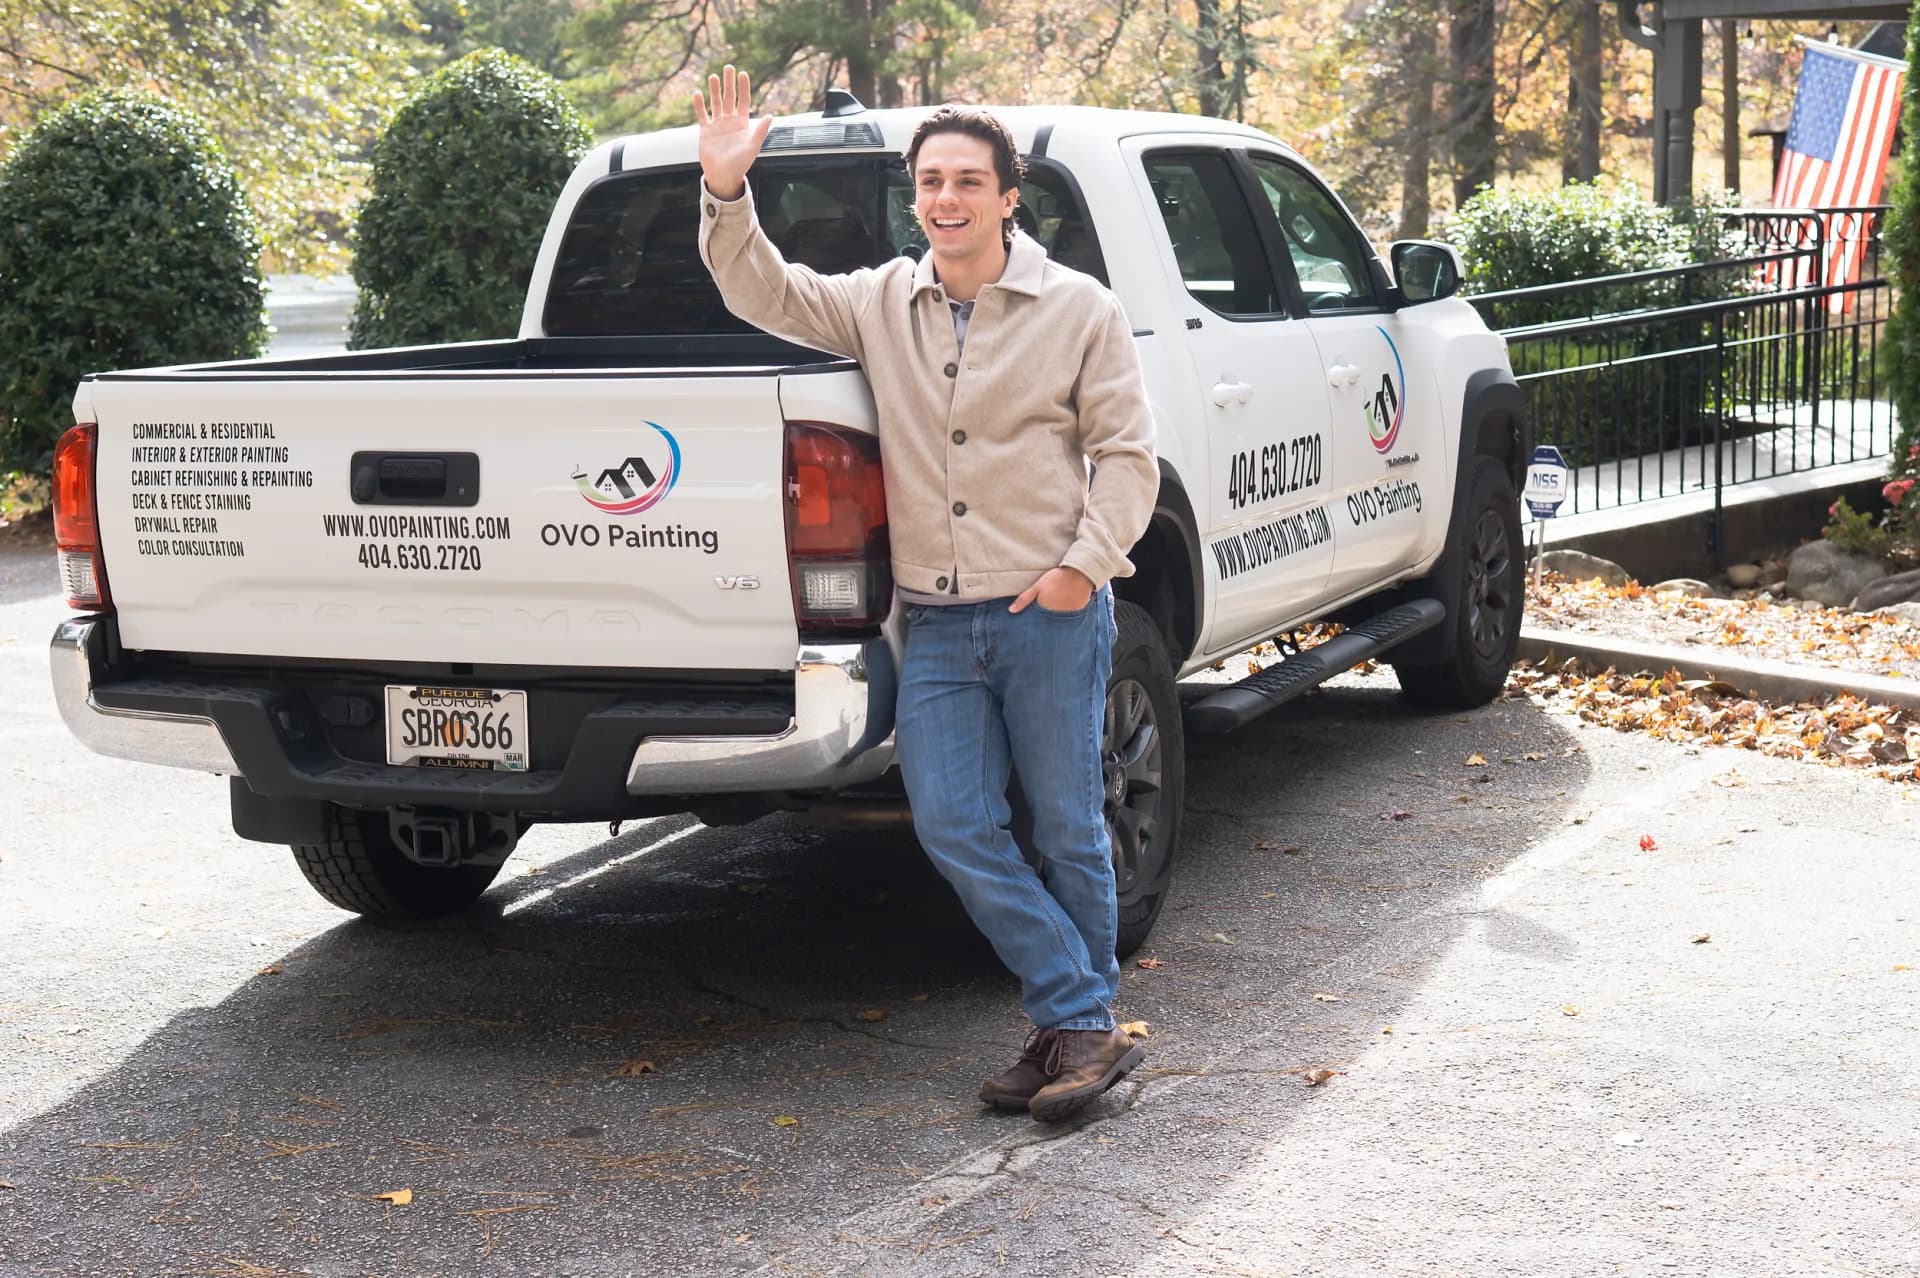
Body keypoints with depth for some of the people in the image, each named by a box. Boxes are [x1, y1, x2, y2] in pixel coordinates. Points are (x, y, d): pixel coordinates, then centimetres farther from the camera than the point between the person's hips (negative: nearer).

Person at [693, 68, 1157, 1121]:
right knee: (953, 827, -4)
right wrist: (725, 190, -11)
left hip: (1050, 613, -3)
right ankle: (1081, 1022, 5)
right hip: (936, 626, 4)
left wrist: (1086, 563, -12)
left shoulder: (1079, 309, 0)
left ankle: (1081, 1024, 18)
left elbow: (1126, 453, 0)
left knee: (1067, 828, 4)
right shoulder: (879, 303, 9)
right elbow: (762, 293, 6)